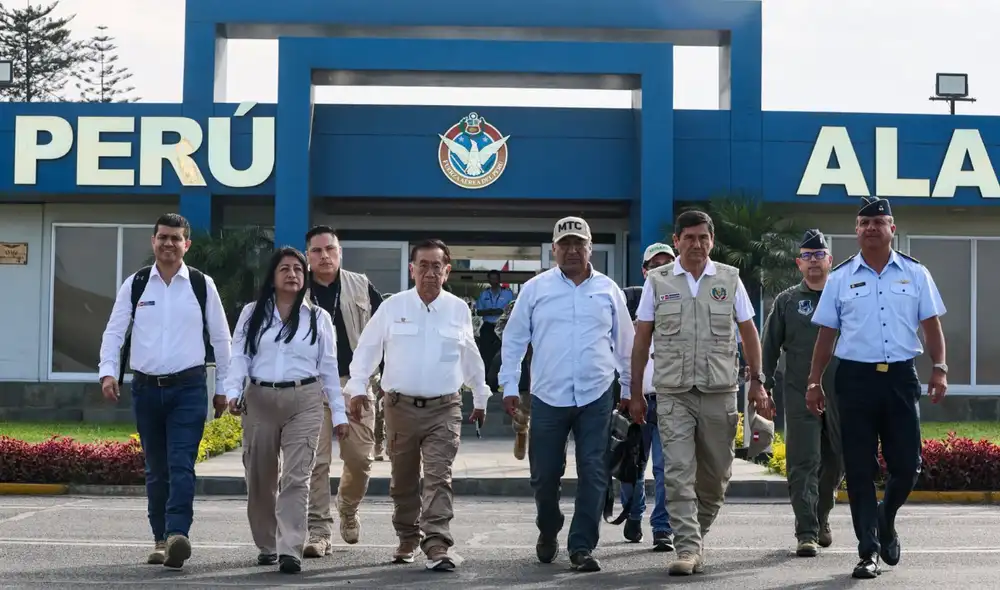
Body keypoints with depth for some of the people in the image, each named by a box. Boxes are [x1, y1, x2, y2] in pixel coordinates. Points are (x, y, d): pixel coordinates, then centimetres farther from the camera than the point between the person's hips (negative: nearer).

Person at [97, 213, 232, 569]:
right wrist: (108, 372, -10)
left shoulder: (202, 285, 2)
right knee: (156, 469, 10)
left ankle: (178, 535, -22)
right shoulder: (135, 284, 6)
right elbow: (114, 331, 5)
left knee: (181, 466, -14)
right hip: (146, 388, 2)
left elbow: (220, 338, 7)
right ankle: (160, 539, 18)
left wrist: (222, 387, 8)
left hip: (188, 388, -2)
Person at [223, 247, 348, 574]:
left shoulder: (318, 317, 7)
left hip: (304, 401, -1)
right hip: (259, 400, 2)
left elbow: (329, 367, 8)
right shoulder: (252, 313, 8)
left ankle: (291, 550, -15)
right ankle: (267, 546, 25)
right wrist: (233, 392, -15)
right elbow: (239, 357, 2)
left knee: (296, 477, -11)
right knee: (260, 479, 9)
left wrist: (338, 413, 5)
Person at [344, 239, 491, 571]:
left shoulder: (459, 310, 5)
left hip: (444, 409, -1)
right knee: (403, 480, 11)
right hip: (401, 406, 1)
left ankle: (438, 545, -15)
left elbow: (471, 358, 16)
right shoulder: (392, 307, 1)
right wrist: (357, 387, -2)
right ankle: (407, 540, 27)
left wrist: (481, 398, 22)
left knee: (439, 478, -11)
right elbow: (367, 348, 7)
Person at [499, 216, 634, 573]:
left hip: (596, 397, 0)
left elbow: (625, 343, 13)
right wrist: (509, 386, 4)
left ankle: (582, 547, 4)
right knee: (544, 475, 7)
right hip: (548, 397, 0)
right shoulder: (535, 289, 2)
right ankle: (548, 533, 33)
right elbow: (513, 339, 7)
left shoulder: (608, 289, 6)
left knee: (593, 475, -3)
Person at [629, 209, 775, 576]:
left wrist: (757, 383, 4)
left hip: (720, 392, 1)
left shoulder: (729, 279, 7)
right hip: (673, 393, -1)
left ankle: (697, 534, 28)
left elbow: (748, 332, 10)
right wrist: (635, 392, 5)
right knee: (679, 473, -9)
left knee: (716, 474, 8)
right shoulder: (657, 281, 4)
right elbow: (642, 339, 7)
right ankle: (688, 547, -8)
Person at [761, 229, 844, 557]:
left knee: (836, 462, 10)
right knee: (803, 465, -6)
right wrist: (763, 386, -2)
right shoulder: (786, 301, 8)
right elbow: (769, 347, 7)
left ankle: (821, 516, 32)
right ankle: (806, 533, -5)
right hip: (800, 395, -1)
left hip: (841, 396, 1)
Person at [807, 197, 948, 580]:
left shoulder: (915, 273, 7)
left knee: (906, 465, 2)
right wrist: (815, 382, 5)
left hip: (901, 377, 1)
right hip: (855, 378, 0)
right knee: (859, 470, 1)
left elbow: (931, 325, 7)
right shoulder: (840, 278, 6)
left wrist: (939, 368, -4)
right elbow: (826, 334, 8)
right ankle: (868, 551, 8)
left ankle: (886, 522, 31)